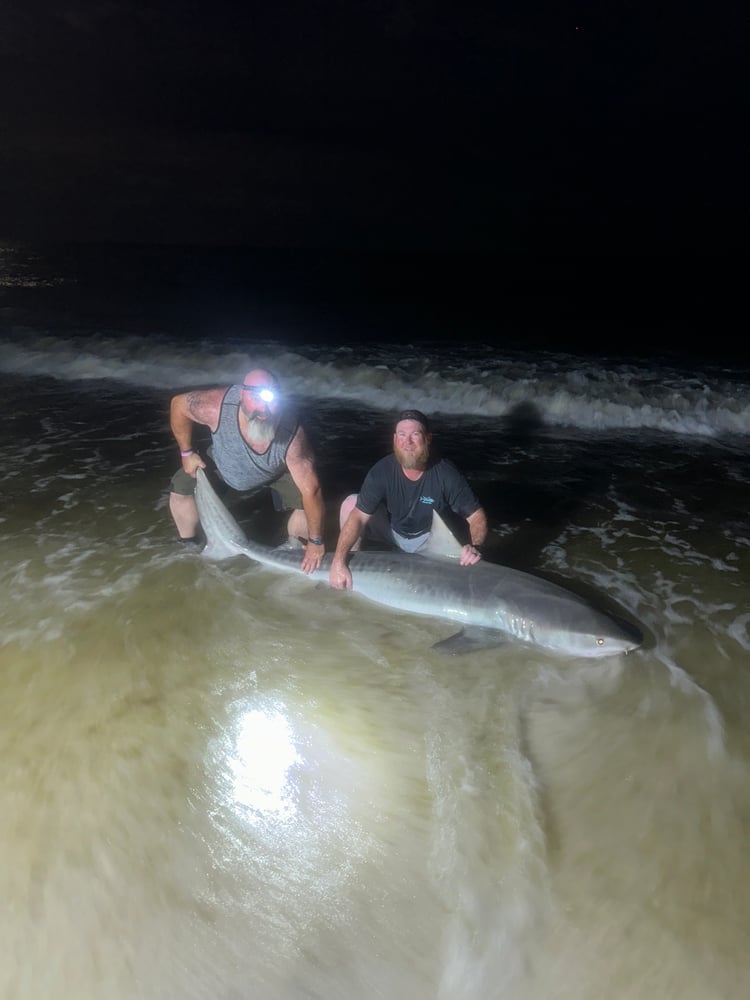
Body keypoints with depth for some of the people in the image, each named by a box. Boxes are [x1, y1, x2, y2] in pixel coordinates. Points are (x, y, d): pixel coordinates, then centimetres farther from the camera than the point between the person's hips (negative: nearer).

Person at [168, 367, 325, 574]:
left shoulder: (292, 435, -44)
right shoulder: (218, 406, -42)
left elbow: (311, 490, -38)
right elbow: (178, 404, -20)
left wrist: (316, 542, -31)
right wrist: (187, 453, -13)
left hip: (277, 471, -1)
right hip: (223, 464, 2)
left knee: (306, 503, -19)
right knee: (181, 486, -3)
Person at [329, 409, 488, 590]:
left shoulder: (446, 475, -29)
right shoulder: (382, 471, -25)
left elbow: (477, 516, -22)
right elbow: (358, 516, -26)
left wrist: (474, 546, -43)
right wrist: (339, 561, -37)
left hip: (428, 539, -1)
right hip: (393, 531, 2)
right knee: (351, 503, -18)